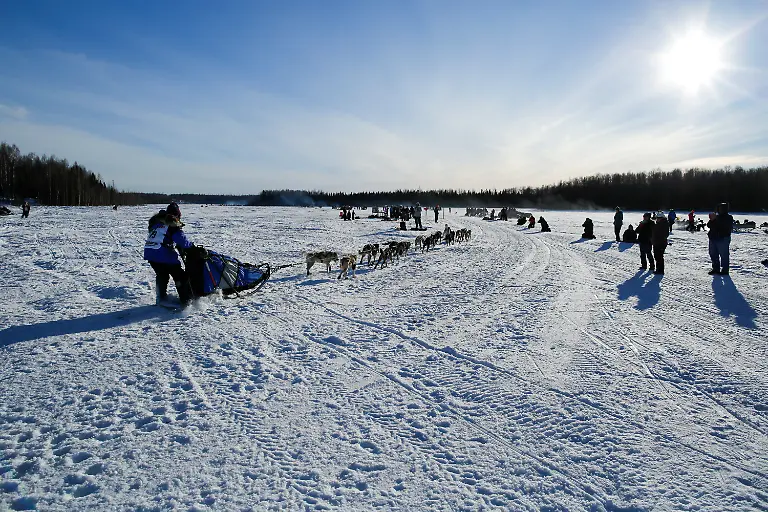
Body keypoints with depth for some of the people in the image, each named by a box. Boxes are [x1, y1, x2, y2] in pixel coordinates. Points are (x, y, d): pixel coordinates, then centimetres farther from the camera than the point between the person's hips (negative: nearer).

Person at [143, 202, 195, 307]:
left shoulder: (155, 222, 17)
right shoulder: (173, 225, -5)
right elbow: (182, 241, -11)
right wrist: (191, 246, 8)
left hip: (149, 253, 7)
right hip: (164, 255, -7)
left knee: (161, 275, 27)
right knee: (180, 276, 5)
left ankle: (161, 298, 30)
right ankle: (186, 300, 4)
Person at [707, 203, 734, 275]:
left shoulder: (728, 218, -2)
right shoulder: (717, 217, 18)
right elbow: (709, 225, 12)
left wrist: (715, 220, -19)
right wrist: (712, 220, -8)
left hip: (723, 239, -7)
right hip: (713, 238, 7)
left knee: (724, 255, -7)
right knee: (713, 254, 11)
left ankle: (725, 270, -3)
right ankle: (716, 268, 20)